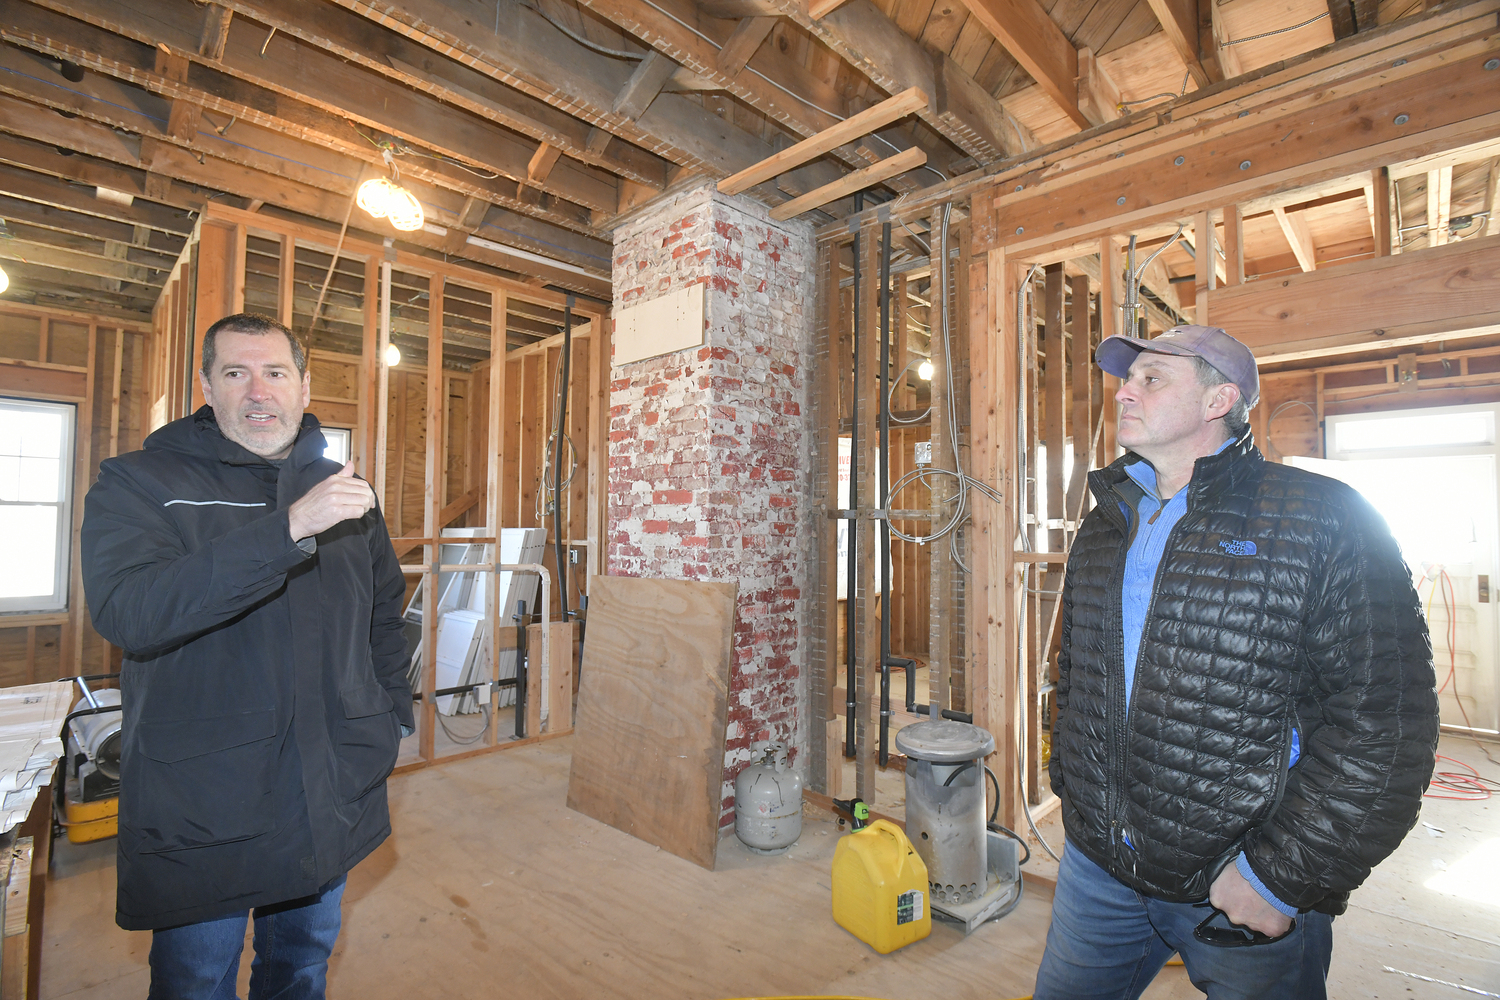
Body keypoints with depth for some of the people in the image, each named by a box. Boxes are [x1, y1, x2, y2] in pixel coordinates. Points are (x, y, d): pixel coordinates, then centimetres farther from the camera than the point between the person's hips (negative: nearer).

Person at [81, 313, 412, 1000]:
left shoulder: (345, 490, 6)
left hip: (333, 798, 4)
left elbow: (384, 610, 16)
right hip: (200, 805, -3)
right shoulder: (137, 484, -7)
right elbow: (126, 612, -27)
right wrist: (289, 526, -36)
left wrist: (394, 711, 8)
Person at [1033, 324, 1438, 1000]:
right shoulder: (1102, 529, 6)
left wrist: (1278, 876, -17)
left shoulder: (1321, 521, -11)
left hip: (1243, 898, -4)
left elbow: (1387, 722, -16)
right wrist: (1075, 800, 11)